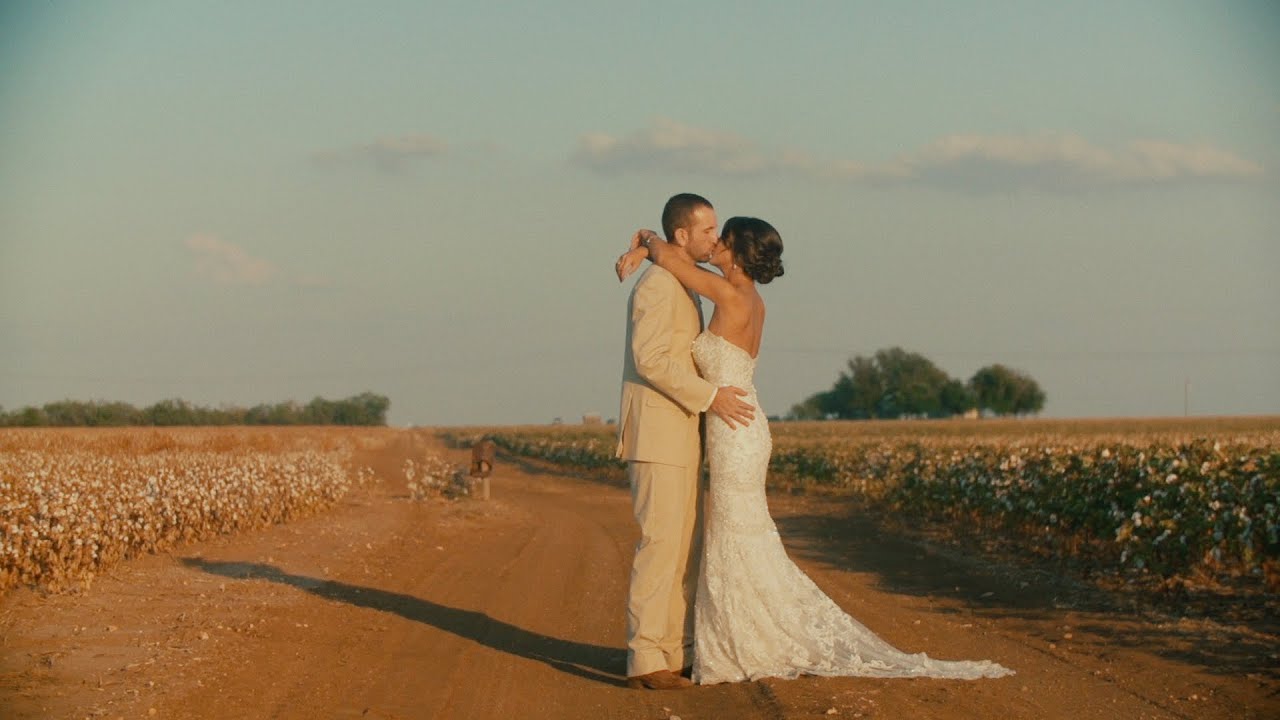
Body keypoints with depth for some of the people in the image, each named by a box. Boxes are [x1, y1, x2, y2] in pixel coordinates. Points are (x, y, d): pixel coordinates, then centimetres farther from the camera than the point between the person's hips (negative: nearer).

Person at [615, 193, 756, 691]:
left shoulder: (684, 286, 18)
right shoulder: (657, 284, -15)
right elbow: (650, 359, -22)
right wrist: (710, 397, -20)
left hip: (679, 435, 10)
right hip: (656, 432, -10)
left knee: (687, 545, 9)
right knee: (660, 543, -12)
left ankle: (677, 653, 12)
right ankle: (645, 659, -12)